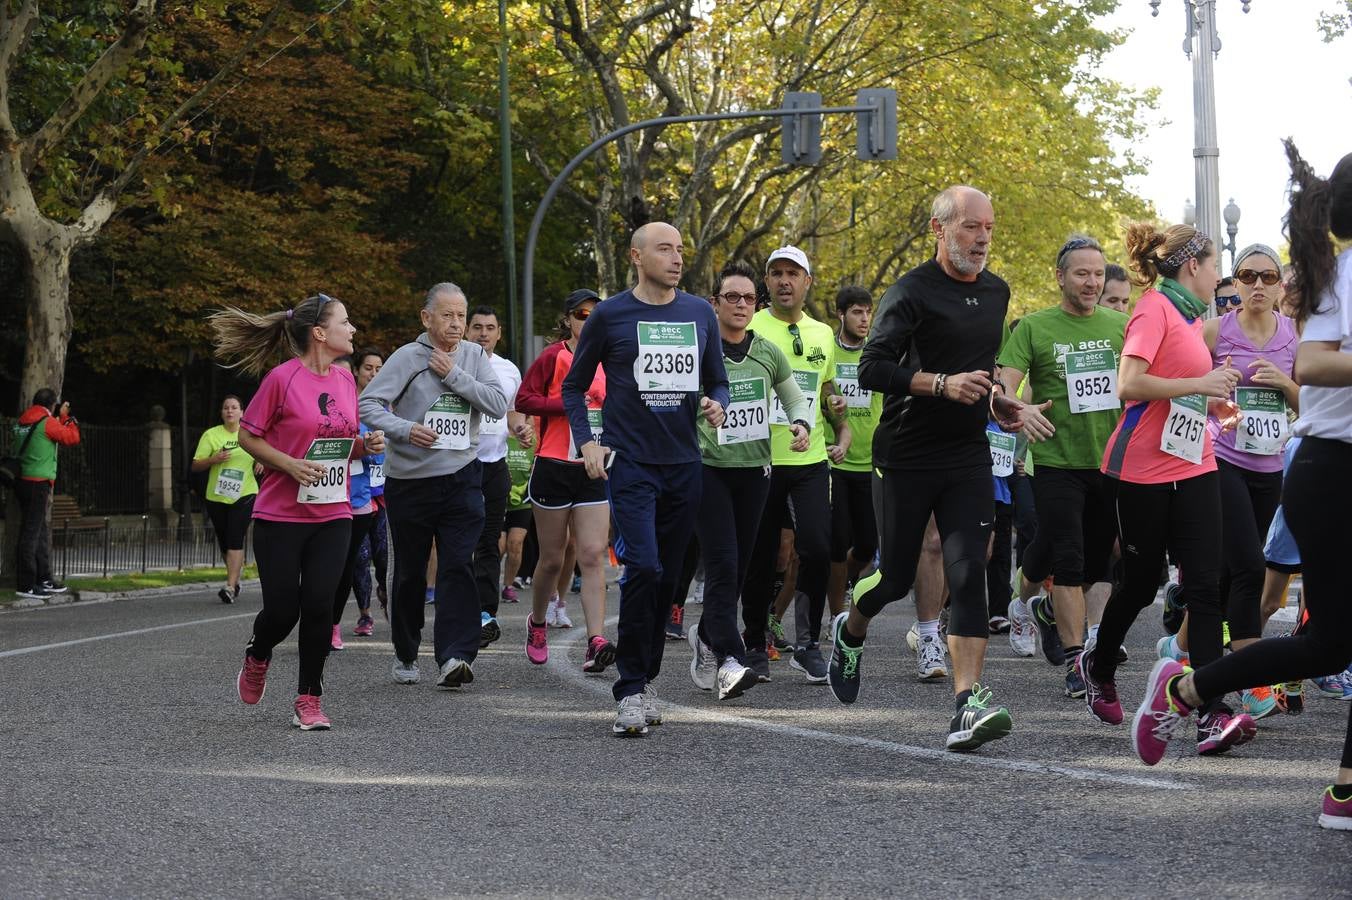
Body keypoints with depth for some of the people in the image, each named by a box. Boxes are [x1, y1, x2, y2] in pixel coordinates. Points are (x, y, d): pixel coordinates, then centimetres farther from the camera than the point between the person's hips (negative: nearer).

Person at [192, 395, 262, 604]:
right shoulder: (211, 435, 2)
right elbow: (195, 465, 0)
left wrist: (261, 463, -1)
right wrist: (213, 459, -18)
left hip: (244, 494, -1)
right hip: (217, 497, 1)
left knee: (235, 540, -13)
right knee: (224, 542, 8)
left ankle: (231, 587, -17)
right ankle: (235, 577, 30)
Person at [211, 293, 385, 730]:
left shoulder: (345, 379, 7)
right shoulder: (283, 378, -11)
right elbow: (248, 436, -5)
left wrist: (367, 444, -2)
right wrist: (290, 465, -18)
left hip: (332, 514, 4)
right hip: (280, 515, -4)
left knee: (319, 604, -6)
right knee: (282, 608, -2)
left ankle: (309, 701, 6)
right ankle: (257, 656, 33)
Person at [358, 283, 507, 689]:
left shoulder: (474, 356, 6)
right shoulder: (408, 357, -4)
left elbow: (499, 404, -5)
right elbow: (367, 404, -8)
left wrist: (454, 375, -11)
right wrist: (405, 429, -22)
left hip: (461, 479, 1)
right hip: (409, 480, -1)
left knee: (458, 567, -12)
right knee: (410, 572, 9)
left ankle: (454, 656, -18)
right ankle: (405, 655, 24)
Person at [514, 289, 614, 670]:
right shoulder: (553, 357, -6)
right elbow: (523, 400, -12)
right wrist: (566, 403, -20)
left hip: (593, 470, 4)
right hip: (554, 468, -4)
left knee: (592, 555, -8)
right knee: (552, 558, 6)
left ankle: (596, 643, -15)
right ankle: (537, 622, 32)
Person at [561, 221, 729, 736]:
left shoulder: (700, 314, 10)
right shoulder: (610, 316, 0)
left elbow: (717, 380, 18)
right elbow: (574, 386, 9)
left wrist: (717, 405, -4)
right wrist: (587, 443, -3)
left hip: (683, 463, 4)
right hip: (631, 462, -4)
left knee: (667, 578, 8)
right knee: (643, 569, -17)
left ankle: (645, 679, 20)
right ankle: (631, 691, -11)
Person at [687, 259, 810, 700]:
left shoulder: (768, 354, 9)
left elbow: (795, 398, 20)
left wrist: (801, 425, 1)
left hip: (754, 469, 5)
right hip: (709, 468, -5)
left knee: (740, 565, 10)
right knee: (723, 563, -15)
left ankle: (706, 636, 31)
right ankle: (729, 659, -19)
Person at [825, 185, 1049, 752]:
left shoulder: (996, 291, 13)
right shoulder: (912, 292, -10)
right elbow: (871, 369, -18)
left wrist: (994, 399, 13)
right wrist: (942, 385, -26)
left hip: (968, 459, 4)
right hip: (905, 458, -4)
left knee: (968, 574, -11)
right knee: (896, 577, 6)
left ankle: (968, 705, -17)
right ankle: (850, 633, 40)